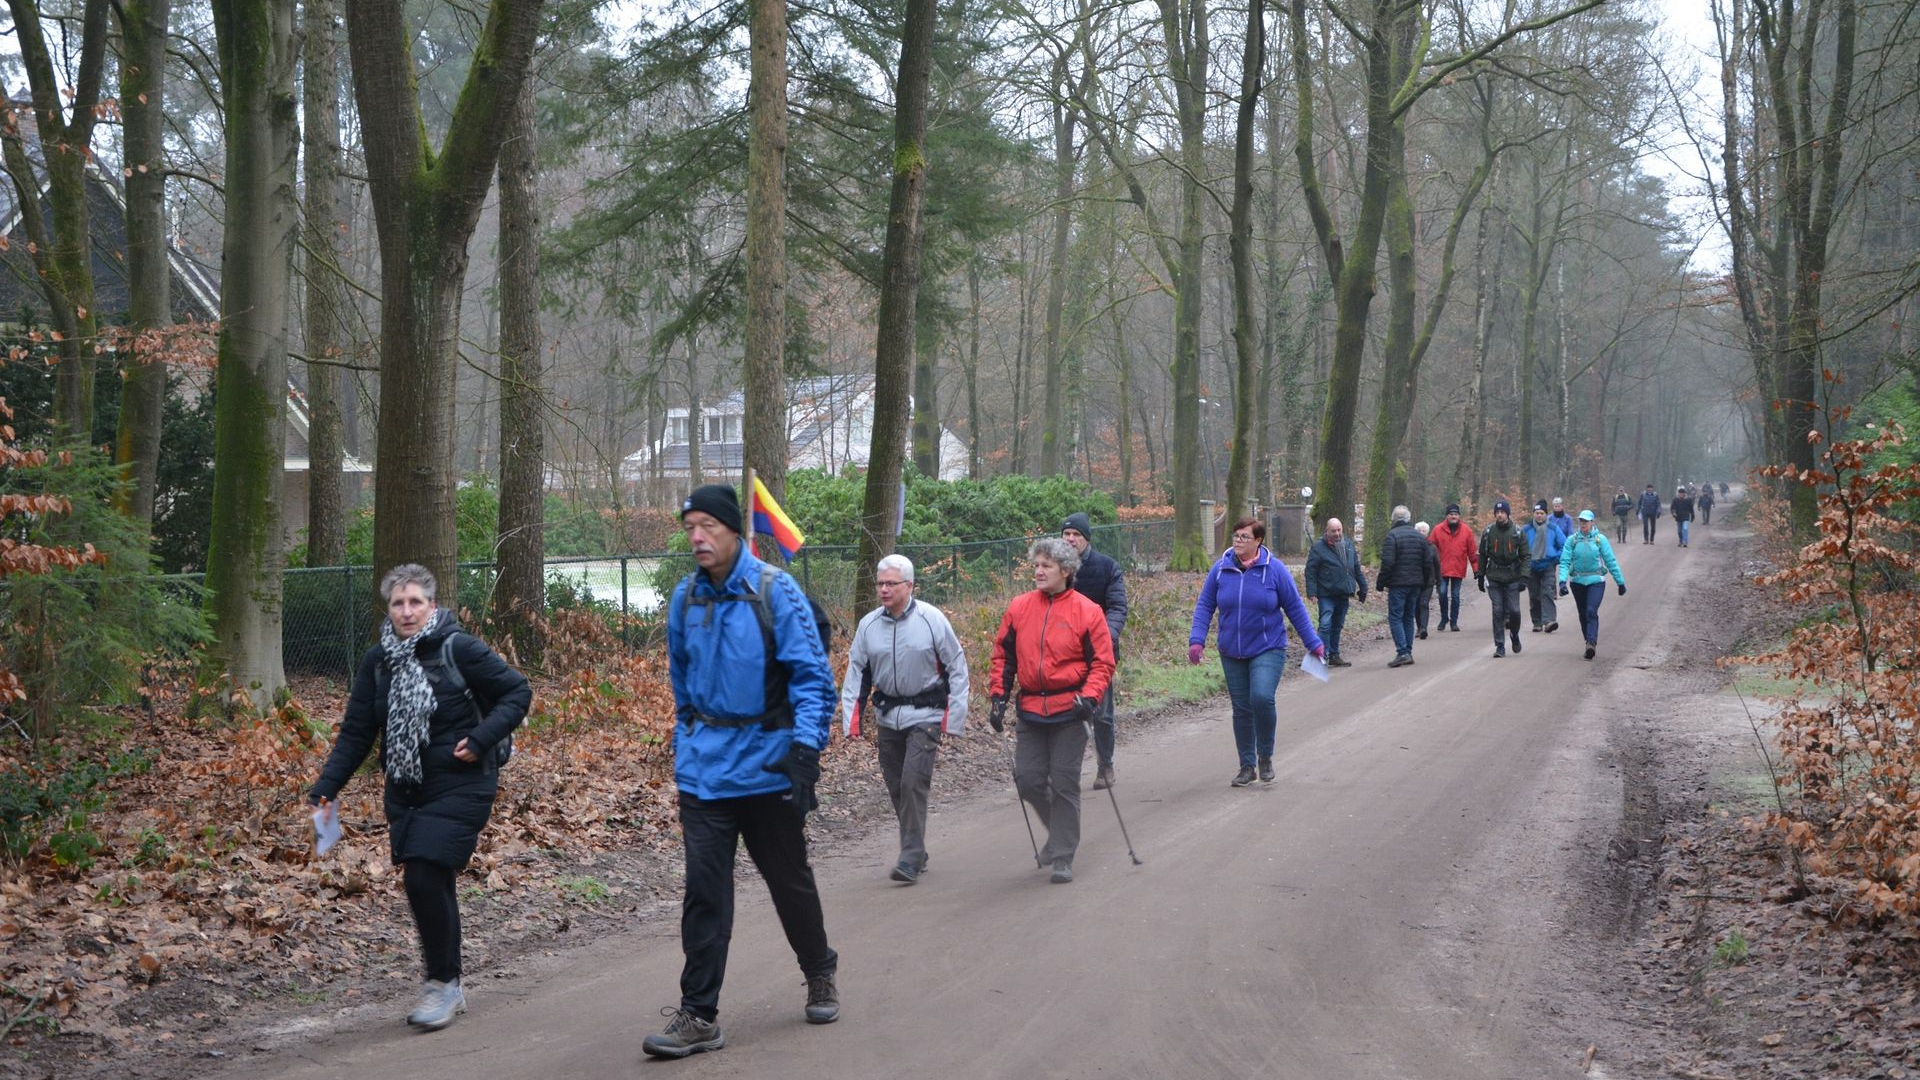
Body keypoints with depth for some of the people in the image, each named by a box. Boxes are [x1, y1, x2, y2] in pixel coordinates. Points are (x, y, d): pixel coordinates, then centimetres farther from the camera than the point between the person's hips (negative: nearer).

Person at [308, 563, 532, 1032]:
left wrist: (481, 740, -16)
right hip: (405, 792, 6)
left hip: (459, 787, -5)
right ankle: (448, 989, 23)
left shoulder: (460, 650, -10)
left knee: (424, 877, -16)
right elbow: (356, 733, 7)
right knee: (432, 886, 10)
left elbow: (518, 692, -4)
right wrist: (325, 788, -4)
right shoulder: (377, 662, 5)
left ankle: (443, 982, -1)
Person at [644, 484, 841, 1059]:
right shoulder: (685, 598, 4)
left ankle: (820, 976, 36)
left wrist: (806, 744, -24)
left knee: (790, 881, 13)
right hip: (704, 770, 3)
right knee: (704, 892, -3)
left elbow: (811, 673, -13)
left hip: (768, 767, -3)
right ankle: (698, 1015, 1)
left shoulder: (774, 591, -11)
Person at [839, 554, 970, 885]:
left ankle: (911, 859, -11)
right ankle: (916, 853, 26)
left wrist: (955, 717, -5)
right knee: (896, 787, 10)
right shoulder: (868, 625, 0)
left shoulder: (932, 619, -9)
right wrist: (852, 720, 0)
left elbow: (956, 667, -3)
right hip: (887, 717, 5)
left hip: (925, 715, -5)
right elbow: (856, 672, 7)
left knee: (913, 782, -15)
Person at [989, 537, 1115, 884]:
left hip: (1069, 712, -3)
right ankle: (1059, 831, 29)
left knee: (1064, 784, -1)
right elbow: (1003, 654, 12)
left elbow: (1103, 661, -2)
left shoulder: (1086, 611, -4)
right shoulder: (1019, 608, 5)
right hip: (1030, 711, 4)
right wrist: (999, 696, 5)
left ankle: (1063, 858, 9)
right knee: (1028, 781, 3)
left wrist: (1089, 697, -15)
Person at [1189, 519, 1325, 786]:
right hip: (1231, 653, 3)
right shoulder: (1220, 569, -2)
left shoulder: (1275, 569, -7)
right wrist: (1197, 640, -6)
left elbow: (1295, 608, 0)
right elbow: (1205, 605, 6)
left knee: (1262, 698, -22)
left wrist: (1313, 643, 2)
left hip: (1268, 649, -3)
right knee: (1241, 709, 8)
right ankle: (1246, 766, 22)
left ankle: (1265, 756, 0)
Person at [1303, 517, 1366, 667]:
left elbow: (1357, 569, 17)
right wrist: (1312, 593, -17)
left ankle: (1334, 656, 21)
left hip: (1343, 594, 6)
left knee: (1337, 626, 13)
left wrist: (1363, 588, 16)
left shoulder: (1348, 545, 10)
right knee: (1325, 625, -12)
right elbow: (1311, 571, -10)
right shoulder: (1318, 547, -8)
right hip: (1326, 595, -6)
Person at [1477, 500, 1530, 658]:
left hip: (1512, 578, -1)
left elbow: (1525, 556, -1)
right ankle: (1500, 646, 4)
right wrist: (1481, 577, 10)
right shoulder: (1488, 532, 4)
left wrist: (1524, 577, -11)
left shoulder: (1518, 532, -1)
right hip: (1494, 578, 1)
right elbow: (1482, 555, 11)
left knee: (1514, 611, -2)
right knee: (1498, 611, -2)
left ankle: (1515, 634, 28)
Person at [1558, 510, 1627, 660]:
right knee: (1583, 614, 9)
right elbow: (1565, 561, -4)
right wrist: (1562, 580, -19)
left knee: (1591, 612, -18)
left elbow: (1611, 561, 2)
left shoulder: (1600, 539, -2)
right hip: (1578, 581, 3)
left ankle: (1591, 643, -26)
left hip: (1596, 581, -3)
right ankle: (1590, 643, 22)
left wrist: (1620, 582, 5)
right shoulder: (1572, 540, 0)